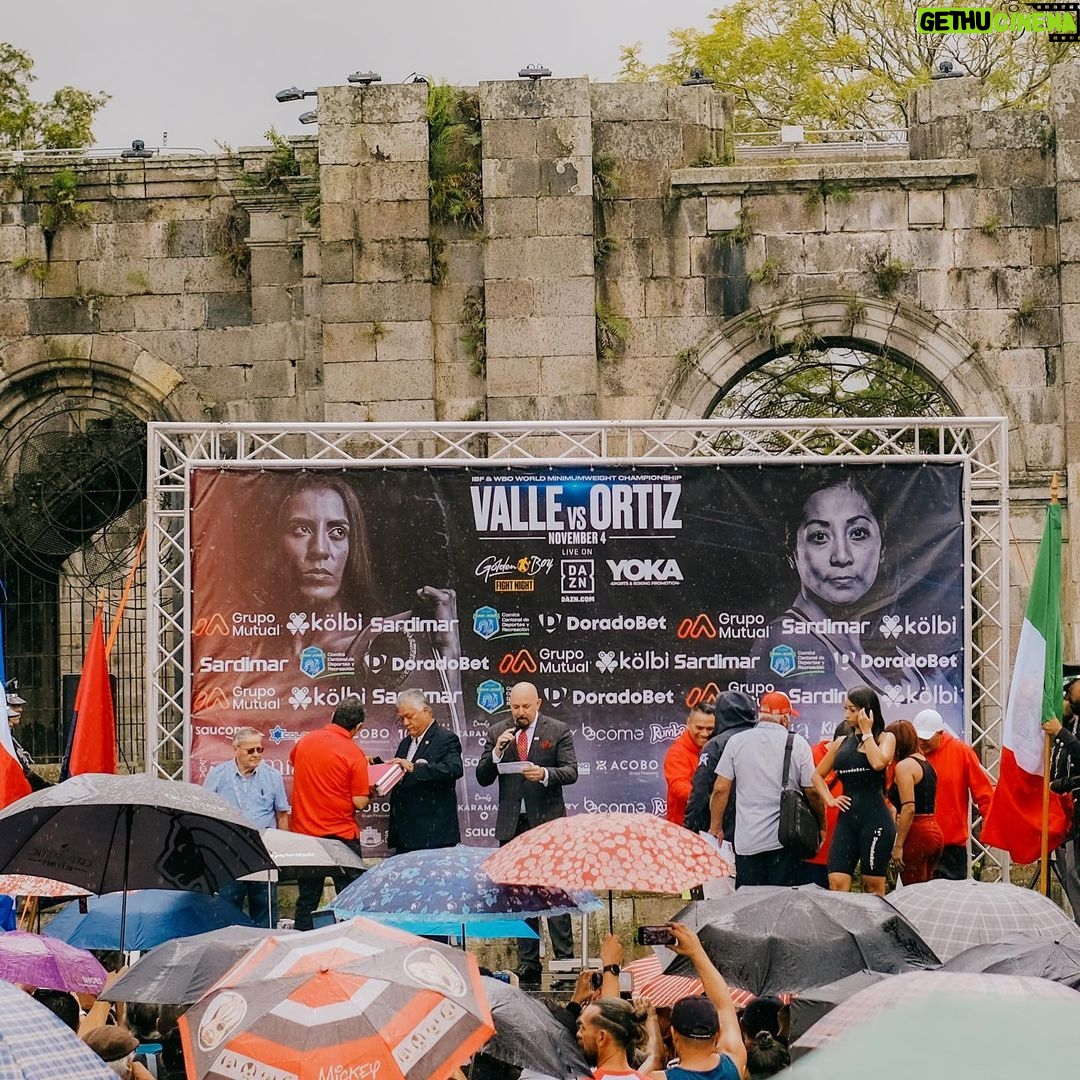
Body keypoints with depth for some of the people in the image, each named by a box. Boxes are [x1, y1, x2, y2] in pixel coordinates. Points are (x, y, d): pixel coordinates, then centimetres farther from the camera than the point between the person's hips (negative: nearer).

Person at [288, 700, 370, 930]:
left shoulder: (305, 741, 1)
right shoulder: (354, 754, -13)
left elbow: (293, 761, 25)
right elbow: (360, 802, -14)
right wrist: (370, 795, 6)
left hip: (304, 833, 5)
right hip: (341, 834, -5)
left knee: (307, 898, 11)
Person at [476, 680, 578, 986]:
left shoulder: (558, 731, 1)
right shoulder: (497, 732, 8)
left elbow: (571, 772, -5)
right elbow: (482, 778, 4)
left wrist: (544, 773, -23)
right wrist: (497, 752, -13)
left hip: (547, 823, -3)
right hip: (512, 824, 3)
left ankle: (564, 959, -2)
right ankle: (528, 964, 12)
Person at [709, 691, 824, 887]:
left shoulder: (737, 742, 2)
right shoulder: (797, 744, -2)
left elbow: (720, 790, 0)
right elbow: (812, 791, 0)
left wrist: (716, 827, 12)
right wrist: (821, 826, 15)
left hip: (747, 840, 1)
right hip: (784, 839, -1)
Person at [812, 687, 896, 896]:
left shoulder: (885, 738, 4)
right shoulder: (841, 743, 16)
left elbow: (878, 763, -18)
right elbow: (818, 775, 25)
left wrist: (866, 732, -7)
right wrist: (829, 799, 8)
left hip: (875, 818, -4)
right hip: (846, 818, 4)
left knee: (873, 886, -1)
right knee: (836, 884, -7)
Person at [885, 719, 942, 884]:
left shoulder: (904, 766, -10)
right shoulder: (925, 763, 16)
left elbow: (909, 808, -18)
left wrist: (898, 845, -16)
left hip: (916, 833, -9)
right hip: (934, 831, 9)